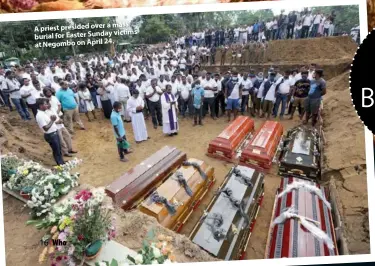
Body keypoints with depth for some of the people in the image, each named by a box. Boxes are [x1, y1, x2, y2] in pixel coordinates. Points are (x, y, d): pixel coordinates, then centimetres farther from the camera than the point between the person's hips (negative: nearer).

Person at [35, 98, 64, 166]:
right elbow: (46, 128, -26)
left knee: (59, 149, 21)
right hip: (50, 135, -9)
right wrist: (52, 120, -26)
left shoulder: (44, 112, 5)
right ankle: (60, 165, 20)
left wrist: (57, 121, 4)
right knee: (56, 151, 5)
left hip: (54, 133, 9)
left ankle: (62, 162, 36)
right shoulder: (40, 115, -24)